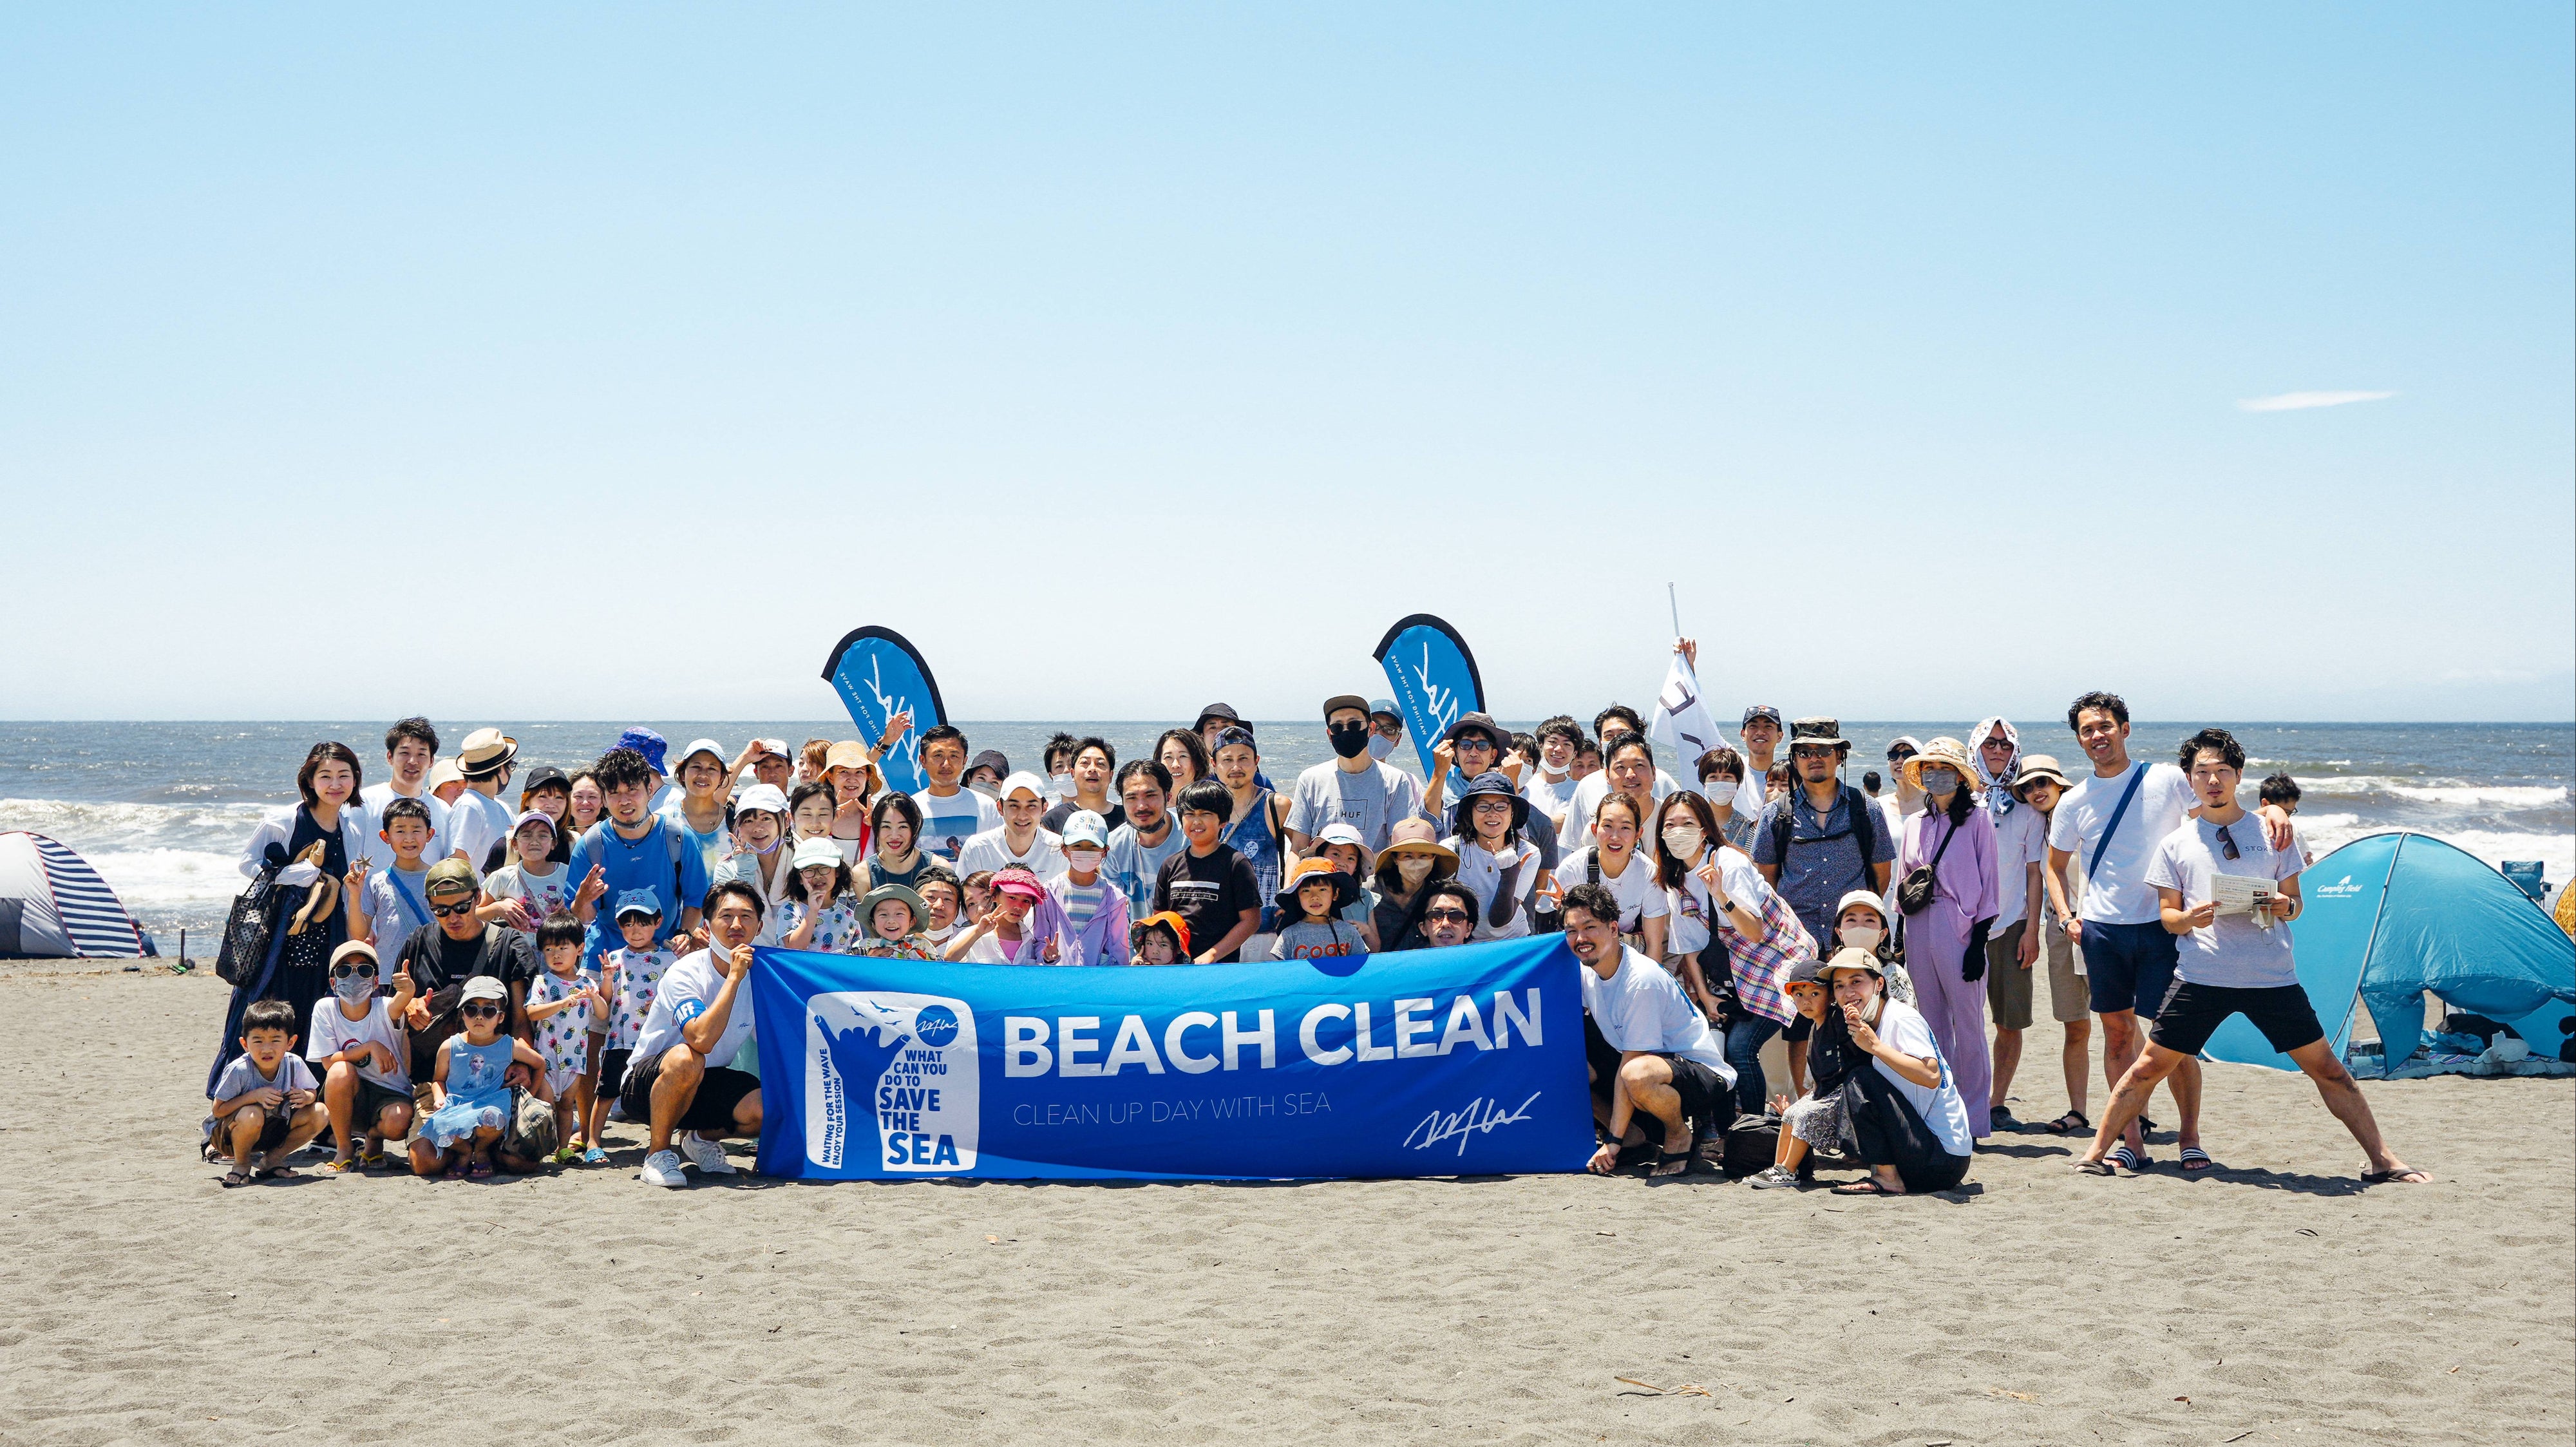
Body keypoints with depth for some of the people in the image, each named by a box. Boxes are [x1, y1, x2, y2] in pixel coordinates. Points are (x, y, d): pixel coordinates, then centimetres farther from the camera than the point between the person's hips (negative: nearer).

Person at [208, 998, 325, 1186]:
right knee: (252, 1115, -39)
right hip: (229, 1134, -5)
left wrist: (306, 1097, -24)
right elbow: (218, 1110, -20)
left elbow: (311, 1092, 2)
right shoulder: (238, 1070, -26)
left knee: (319, 1113, -15)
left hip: (273, 1131, 5)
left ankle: (271, 1159, 2)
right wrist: (254, 1096, -33)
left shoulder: (294, 1064, -14)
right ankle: (241, 1163, -6)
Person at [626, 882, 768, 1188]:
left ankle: (702, 1138, 9)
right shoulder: (685, 973, -21)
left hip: (704, 1085, 5)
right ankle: (658, 1152, -17)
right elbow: (702, 1039, -37)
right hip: (646, 1085, -5)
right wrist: (734, 977, -33)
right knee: (686, 1059, -39)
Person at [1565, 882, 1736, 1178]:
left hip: (1704, 1076, -8)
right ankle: (1637, 1136, 4)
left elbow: (1630, 1066, -24)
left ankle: (1680, 1134, -9)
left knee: (1638, 1075, -40)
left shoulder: (1641, 981, -24)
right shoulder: (1586, 971, -1)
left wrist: (1613, 1141, -23)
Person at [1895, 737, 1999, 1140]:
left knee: (1968, 1024, -4)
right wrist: (1899, 941, 15)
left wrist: (1979, 942, -9)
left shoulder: (1977, 820, 0)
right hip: (1920, 932, 5)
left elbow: (1987, 885, -2)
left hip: (1960, 931, -5)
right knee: (1932, 1024, 7)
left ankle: (1974, 1118, 2)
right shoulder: (1915, 824, 15)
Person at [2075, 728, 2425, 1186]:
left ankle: (2381, 1160, 10)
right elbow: (2167, 915, 9)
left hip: (2273, 975, 0)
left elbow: (2294, 902, 13)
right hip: (2201, 973, 0)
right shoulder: (2176, 843, 10)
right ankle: (2097, 1153, 8)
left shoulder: (2271, 834, 10)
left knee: (2326, 1067, 2)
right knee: (2150, 1066, -2)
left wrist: (2285, 907, -10)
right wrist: (2188, 918, -13)